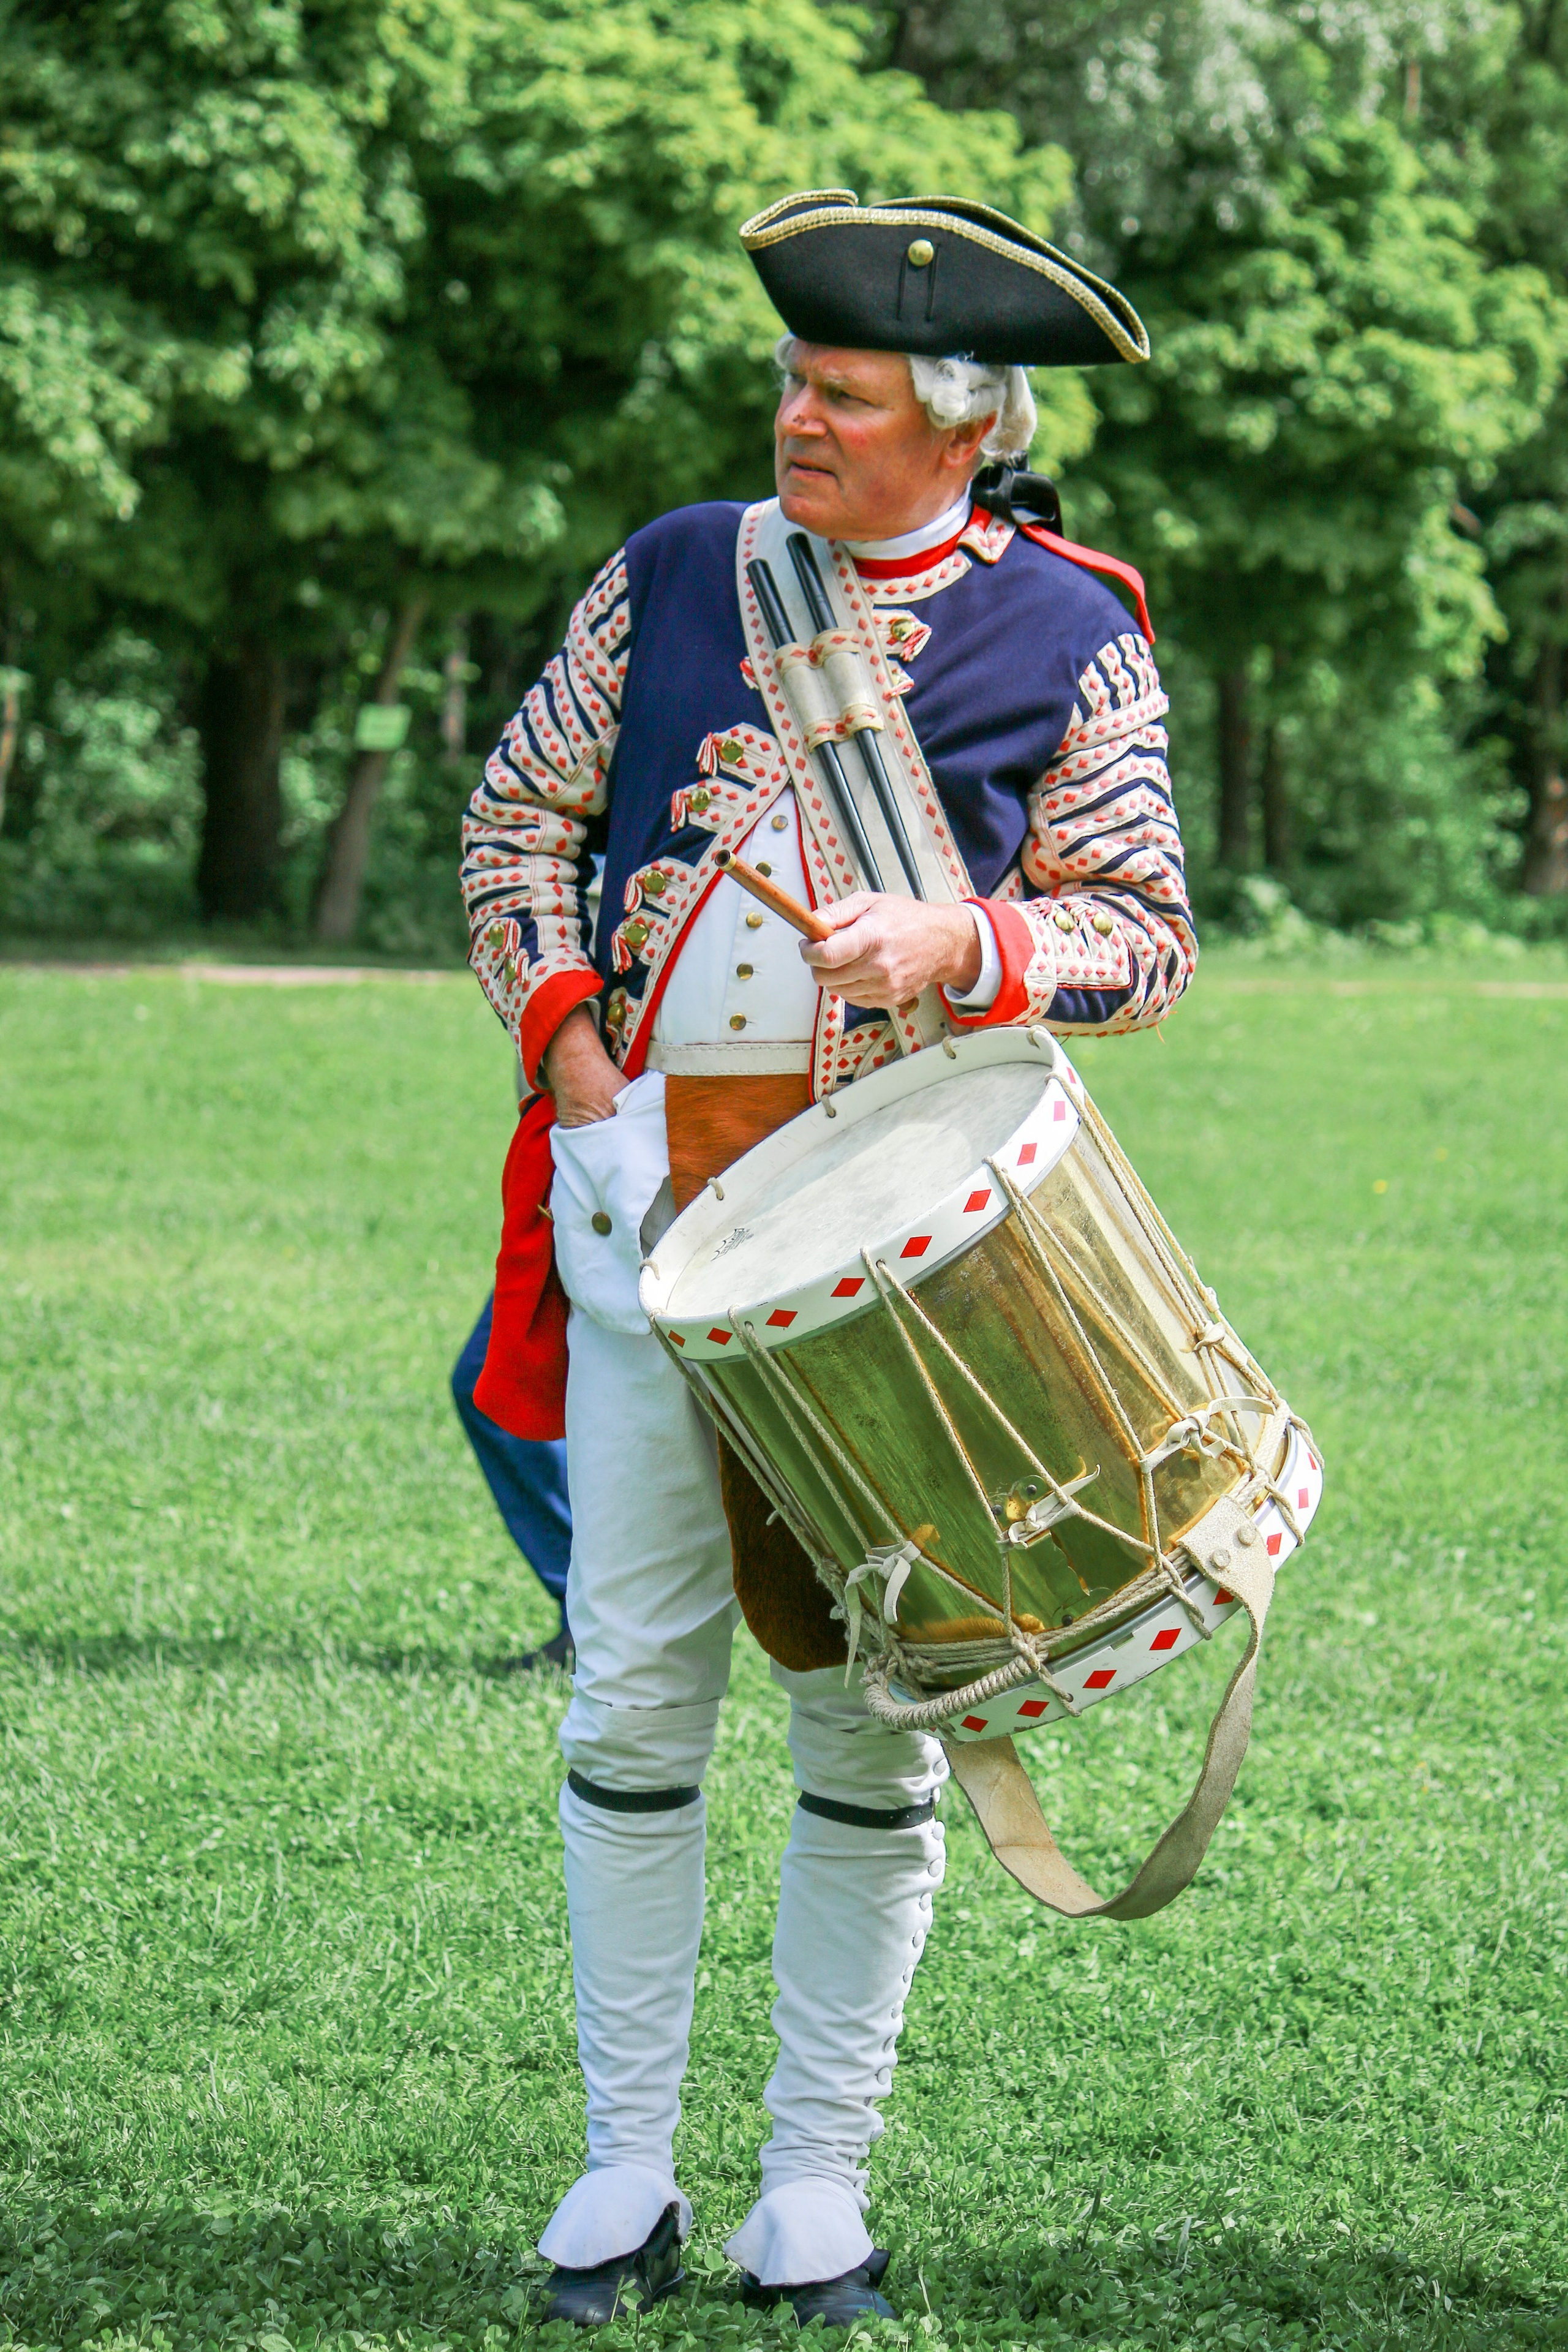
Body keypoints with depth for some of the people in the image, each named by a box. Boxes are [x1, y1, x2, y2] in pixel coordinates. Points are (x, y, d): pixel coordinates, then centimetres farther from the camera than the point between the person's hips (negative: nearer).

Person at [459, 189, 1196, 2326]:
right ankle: (626, 2169, 11)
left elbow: (1144, 938, 1)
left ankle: (820, 2187, 12)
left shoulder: (1067, 637, 2)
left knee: (871, 1702, 2)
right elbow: (518, 815, 16)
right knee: (638, 1672, 1)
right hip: (653, 1177, 2)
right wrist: (566, 1044, 2)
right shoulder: (673, 575, 9)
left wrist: (957, 944, -17)